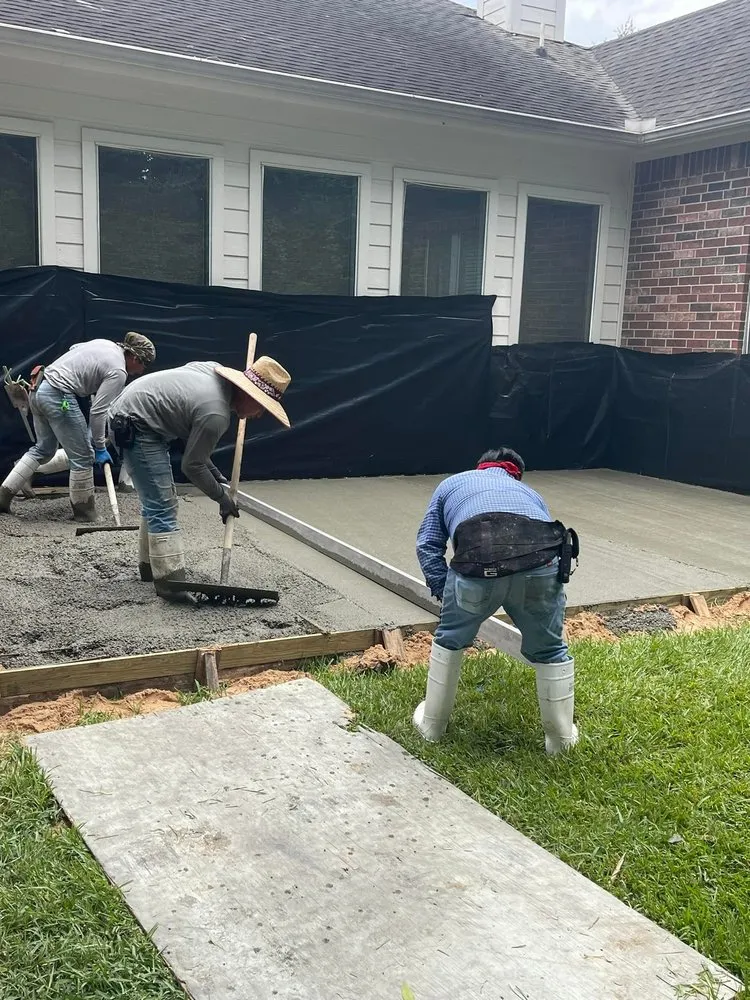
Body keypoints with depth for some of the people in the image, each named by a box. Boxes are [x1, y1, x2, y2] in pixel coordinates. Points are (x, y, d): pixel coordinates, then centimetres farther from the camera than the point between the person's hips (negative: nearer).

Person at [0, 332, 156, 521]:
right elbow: (98, 412, -12)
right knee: (83, 456, 1)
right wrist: (100, 447, -2)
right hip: (58, 396, -10)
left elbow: (74, 348, 30)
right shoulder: (118, 372, -11)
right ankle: (85, 515, 12)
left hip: (38, 388, 10)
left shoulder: (105, 343, 14)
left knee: (44, 449, 23)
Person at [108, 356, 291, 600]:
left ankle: (150, 565, 28)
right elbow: (192, 466, -13)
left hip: (128, 414, 11)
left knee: (157, 500, 18)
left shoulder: (215, 370, 3)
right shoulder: (216, 414, -24)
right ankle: (171, 582, -13)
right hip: (135, 426, -11)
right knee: (163, 507, -12)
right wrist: (223, 498, 0)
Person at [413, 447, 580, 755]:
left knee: (449, 640, 27)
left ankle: (431, 725, 40)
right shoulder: (530, 493, 41)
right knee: (549, 651, 25)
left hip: (477, 563, -1)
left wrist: (446, 596, 24)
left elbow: (427, 545, 23)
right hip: (541, 563, 2)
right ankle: (561, 738, 38)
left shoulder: (452, 483, 36)